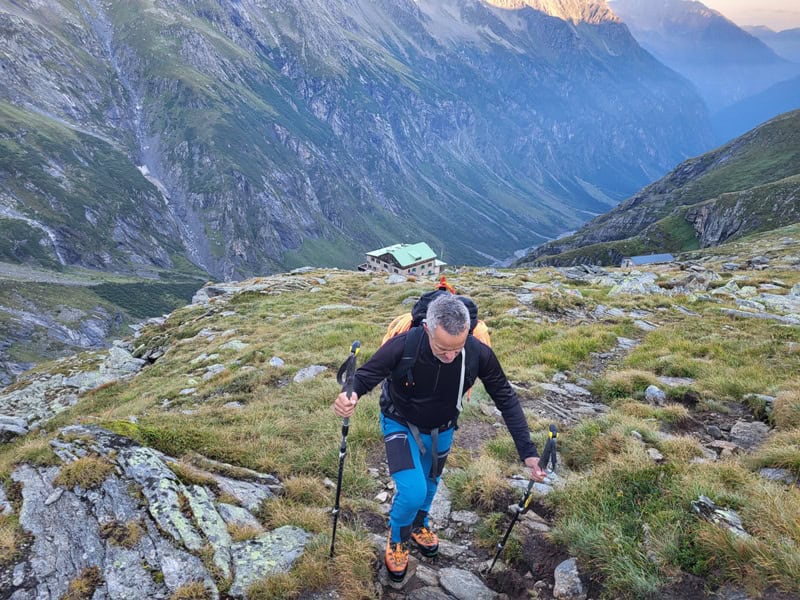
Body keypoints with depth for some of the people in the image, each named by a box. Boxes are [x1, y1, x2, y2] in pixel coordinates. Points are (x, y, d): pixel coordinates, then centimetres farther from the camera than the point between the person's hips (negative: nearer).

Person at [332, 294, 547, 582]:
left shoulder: (478, 353, -33)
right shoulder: (403, 346, -39)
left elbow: (506, 399, -19)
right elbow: (365, 375, -27)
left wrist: (527, 451, -24)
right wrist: (350, 396, -52)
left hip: (441, 430, 3)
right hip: (401, 425, -3)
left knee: (430, 482, 25)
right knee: (413, 491, -16)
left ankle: (419, 525, 60)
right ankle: (397, 539, 20)